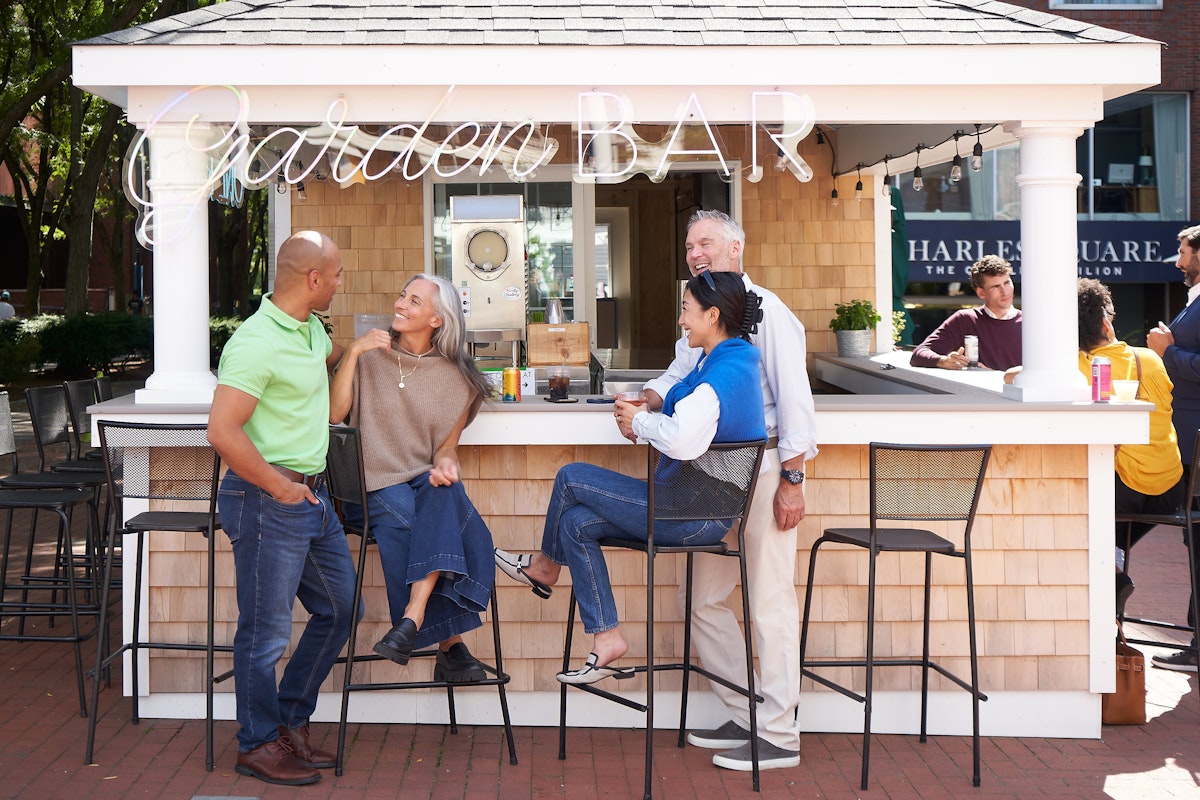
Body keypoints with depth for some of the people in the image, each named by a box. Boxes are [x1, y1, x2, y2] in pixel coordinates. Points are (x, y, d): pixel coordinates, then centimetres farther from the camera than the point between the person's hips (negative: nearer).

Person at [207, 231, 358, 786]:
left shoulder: (310, 328, 10)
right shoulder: (257, 342, -20)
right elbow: (223, 432, -26)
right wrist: (280, 487, -18)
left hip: (312, 496, 10)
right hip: (269, 502, -10)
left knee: (338, 609, 16)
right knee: (266, 631, 1)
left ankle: (292, 721, 28)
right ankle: (259, 745, 15)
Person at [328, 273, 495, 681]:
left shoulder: (456, 377, 9)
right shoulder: (371, 357, 7)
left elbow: (447, 446, 7)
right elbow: (334, 413, -6)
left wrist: (445, 464, -17)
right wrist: (353, 353, -13)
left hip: (426, 481, 1)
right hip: (375, 483, -1)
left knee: (445, 495, -36)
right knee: (405, 514, -34)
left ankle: (412, 618, -43)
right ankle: (450, 642, -28)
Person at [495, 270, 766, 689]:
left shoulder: (725, 373, -23)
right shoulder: (725, 364, 11)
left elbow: (684, 440, -37)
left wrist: (641, 421, -17)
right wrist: (644, 417, 4)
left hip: (689, 515, -10)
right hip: (701, 511, 10)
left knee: (571, 478, -1)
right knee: (576, 523, 8)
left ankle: (545, 567, 26)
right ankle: (606, 639, 8)